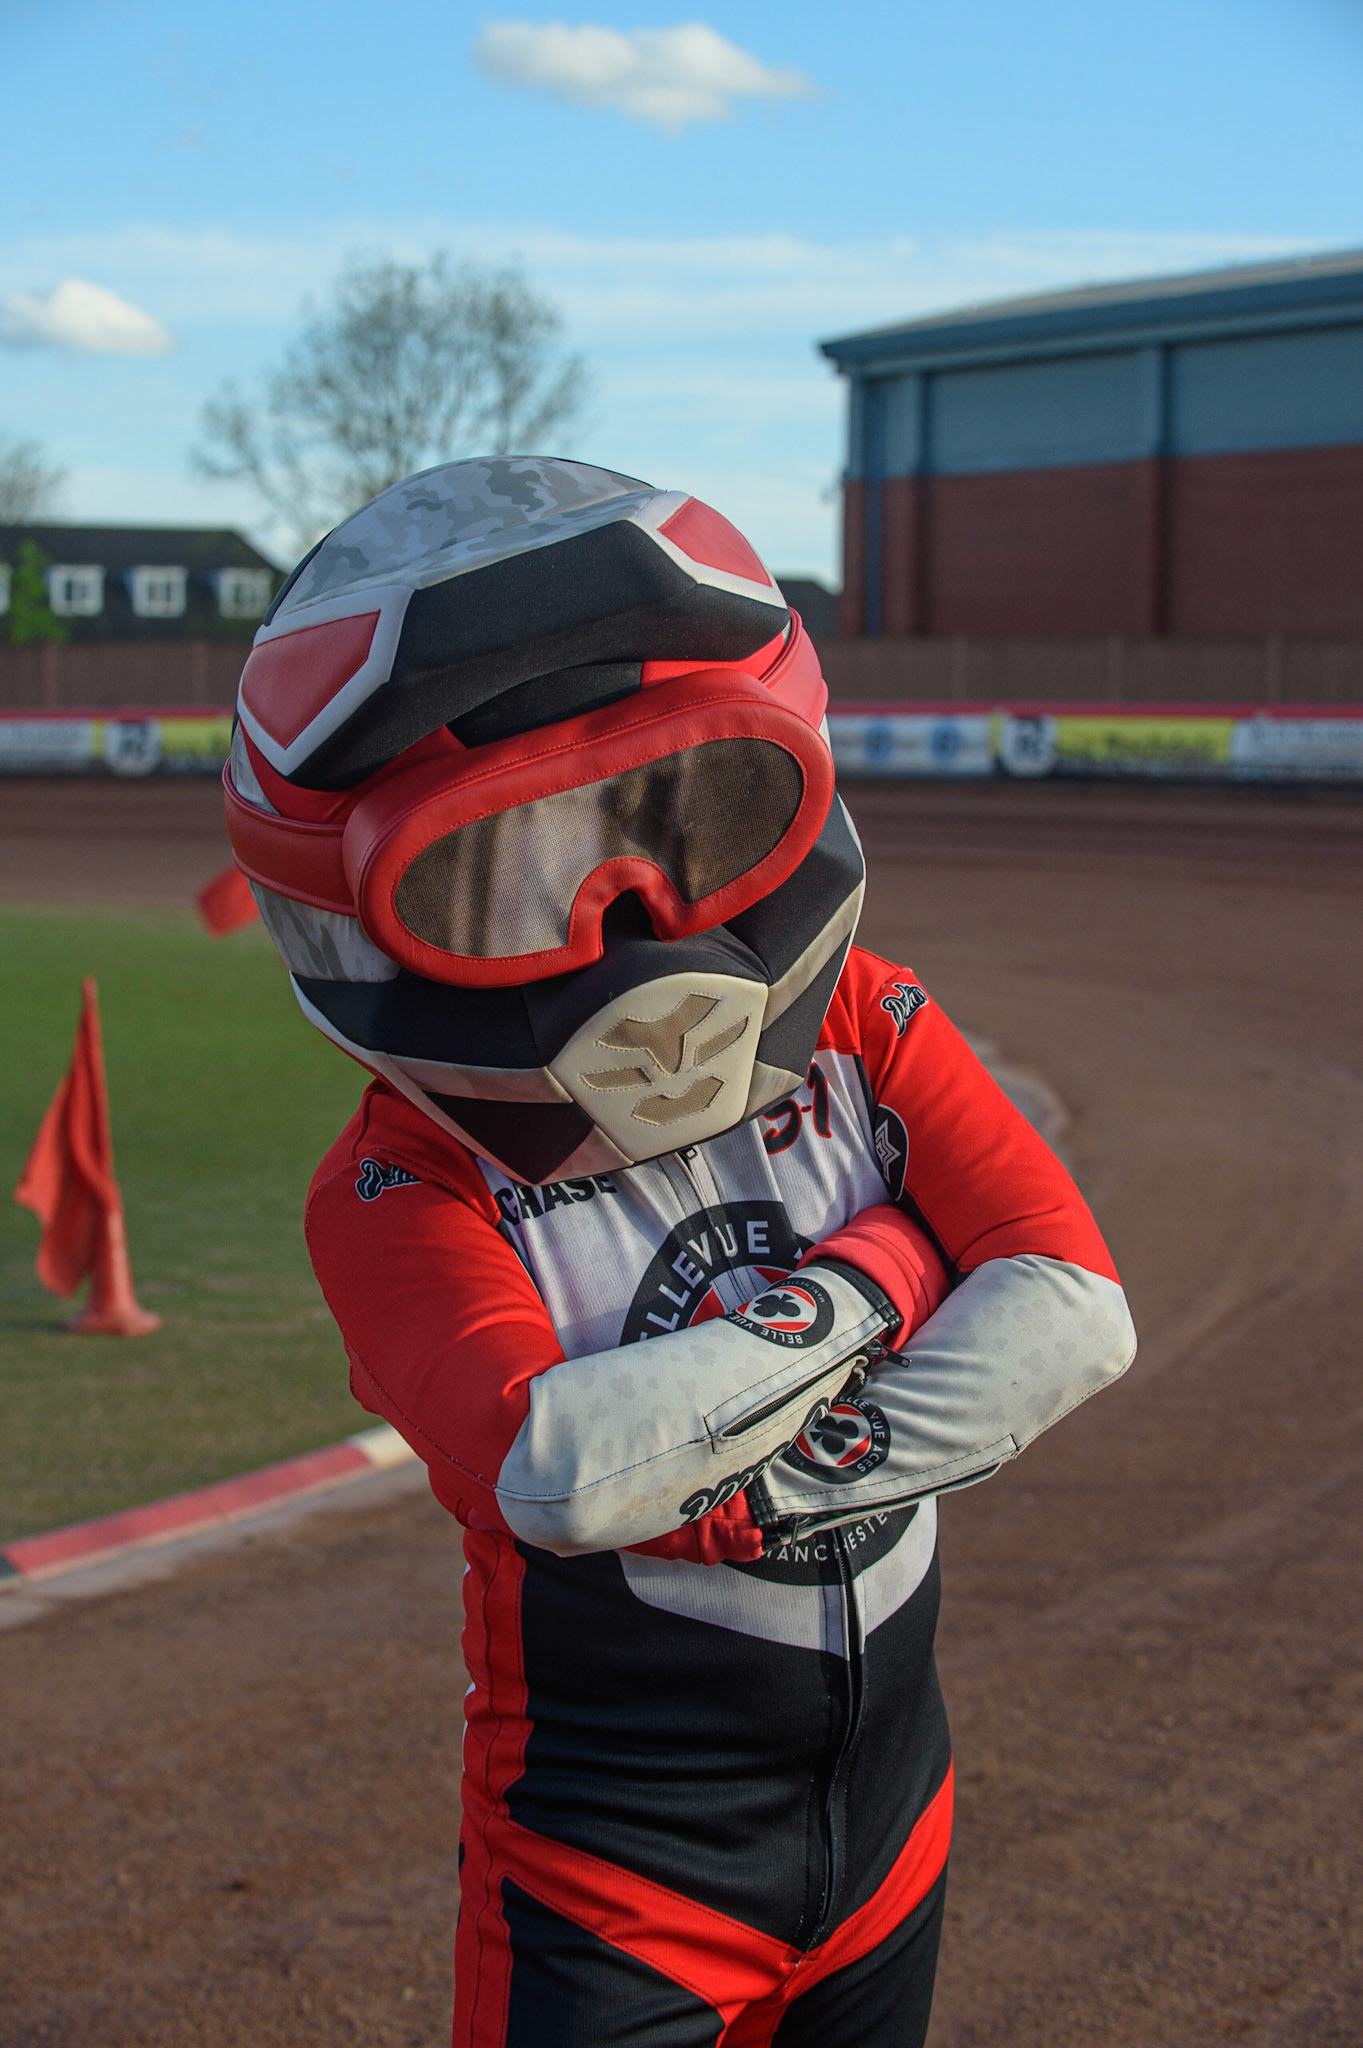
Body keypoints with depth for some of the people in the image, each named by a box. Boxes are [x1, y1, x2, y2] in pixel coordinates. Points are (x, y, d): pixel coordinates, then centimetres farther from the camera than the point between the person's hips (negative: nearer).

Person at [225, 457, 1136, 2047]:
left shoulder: (863, 1034, -4)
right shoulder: (407, 1193, -19)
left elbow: (1078, 1309, -14)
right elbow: (559, 1473, -37)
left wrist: (769, 1473, -24)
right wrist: (872, 1273, -25)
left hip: (888, 1801, 5)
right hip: (613, 1874, -5)